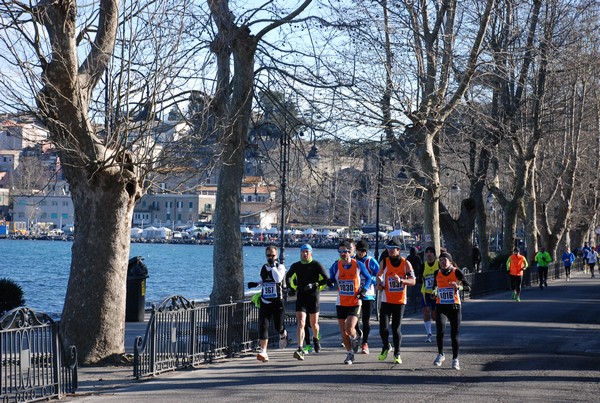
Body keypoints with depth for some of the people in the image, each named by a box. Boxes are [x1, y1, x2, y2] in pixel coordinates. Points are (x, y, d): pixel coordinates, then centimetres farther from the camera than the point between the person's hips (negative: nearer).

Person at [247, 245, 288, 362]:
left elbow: (278, 279, -25)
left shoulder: (280, 267, -5)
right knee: (263, 326, -10)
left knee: (278, 326, 5)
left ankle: (283, 334, 44)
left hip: (277, 302, -3)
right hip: (265, 303, 3)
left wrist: (273, 265, -20)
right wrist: (256, 284, 9)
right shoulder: (263, 268, 10)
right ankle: (263, 352, -15)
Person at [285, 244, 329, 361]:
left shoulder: (316, 265, -3)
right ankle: (300, 349, -22)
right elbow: (288, 277, 25)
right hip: (301, 297, 1)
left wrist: (314, 285, -19)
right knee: (301, 323, -14)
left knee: (314, 324, 11)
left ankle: (316, 339, 45)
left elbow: (326, 279, -7)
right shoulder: (296, 266, 7)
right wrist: (290, 288, 10)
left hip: (313, 297, -1)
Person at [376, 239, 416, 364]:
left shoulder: (405, 263, -2)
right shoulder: (384, 262, 0)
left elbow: (413, 281, -7)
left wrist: (401, 280, -25)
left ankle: (397, 353, 14)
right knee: (383, 327, -7)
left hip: (400, 301, -1)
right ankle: (385, 347, 21)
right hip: (386, 300, 1)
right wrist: (379, 284, -6)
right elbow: (379, 275, 16)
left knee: (396, 328, 0)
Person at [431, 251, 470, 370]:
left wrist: (459, 287, -29)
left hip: (454, 307, -1)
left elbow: (468, 287, -11)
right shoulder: (437, 273, 5)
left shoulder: (456, 272, -5)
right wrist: (434, 292, 6)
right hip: (441, 307, 1)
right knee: (440, 331, -19)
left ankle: (455, 359, 20)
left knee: (454, 335, 3)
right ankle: (440, 354, 3)